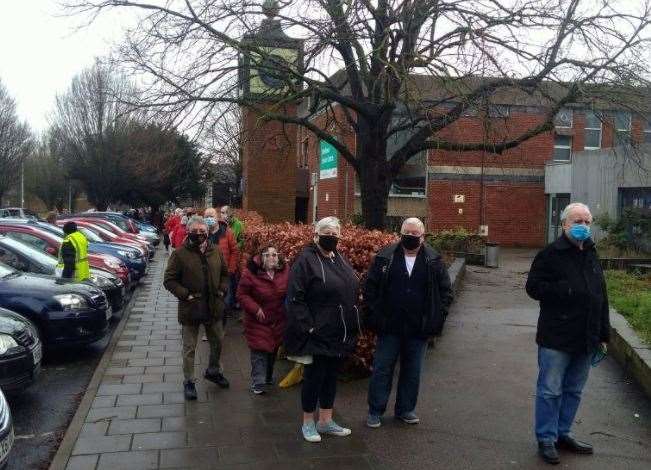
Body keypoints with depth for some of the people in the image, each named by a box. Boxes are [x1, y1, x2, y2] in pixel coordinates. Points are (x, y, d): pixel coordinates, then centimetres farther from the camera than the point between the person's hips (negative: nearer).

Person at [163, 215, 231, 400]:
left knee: (218, 342, 20)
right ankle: (189, 381, 23)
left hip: (214, 308, 5)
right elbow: (169, 280, -9)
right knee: (189, 348, 7)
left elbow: (224, 273, 15)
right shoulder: (180, 254, -11)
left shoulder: (215, 251, 2)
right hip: (190, 309, -4)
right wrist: (185, 295, -17)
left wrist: (222, 290, 0)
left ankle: (213, 371, 43)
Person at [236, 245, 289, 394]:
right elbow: (242, 294, -11)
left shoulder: (285, 271, -5)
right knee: (259, 350, -6)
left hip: (278, 320, 4)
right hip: (258, 320, -4)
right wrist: (255, 309, -19)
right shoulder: (251, 273, -17)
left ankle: (268, 377, 37)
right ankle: (258, 383, 3)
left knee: (273, 349, 16)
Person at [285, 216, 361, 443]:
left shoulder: (340, 259, 12)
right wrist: (308, 326, -19)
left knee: (332, 375, 16)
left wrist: (352, 326, 14)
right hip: (318, 333, -7)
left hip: (340, 335, 7)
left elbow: (351, 293, 20)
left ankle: (326, 420, 30)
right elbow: (295, 298, -16)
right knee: (314, 376, 4)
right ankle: (308, 423, 21)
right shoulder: (306, 260, -12)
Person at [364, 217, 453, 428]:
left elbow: (445, 291, 7)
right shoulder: (385, 257, -2)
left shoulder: (434, 261, 1)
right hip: (389, 327, -1)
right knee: (382, 369, 5)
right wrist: (374, 315, -7)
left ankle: (405, 409, 28)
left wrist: (437, 317, -3)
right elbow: (370, 287, 0)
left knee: (412, 371, 13)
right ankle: (375, 411, 17)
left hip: (419, 329, 2)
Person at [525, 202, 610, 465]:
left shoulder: (591, 255, 13)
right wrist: (567, 290, -22)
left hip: (586, 340, 7)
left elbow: (601, 297, 17)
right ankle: (546, 439, 13)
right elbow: (533, 287, -13)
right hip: (556, 338, -6)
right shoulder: (551, 254, -8)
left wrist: (603, 335, 15)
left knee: (573, 391, 15)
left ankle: (562, 434, 29)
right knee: (550, 391, 1)